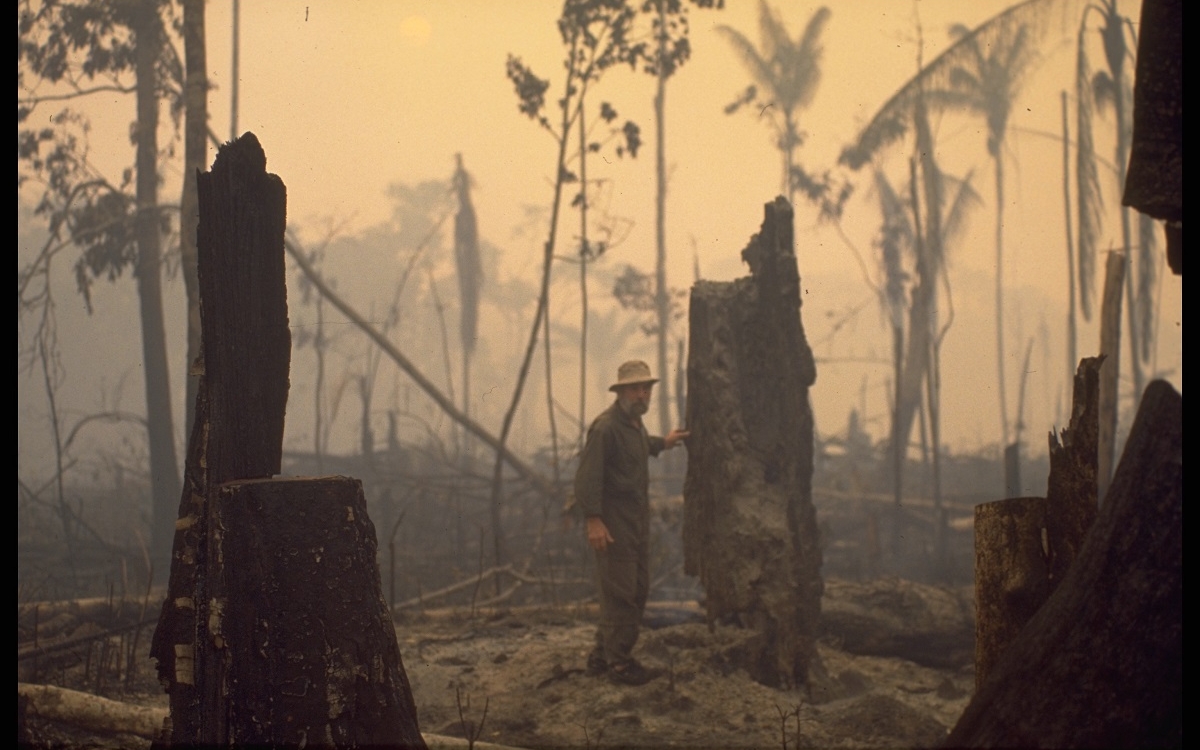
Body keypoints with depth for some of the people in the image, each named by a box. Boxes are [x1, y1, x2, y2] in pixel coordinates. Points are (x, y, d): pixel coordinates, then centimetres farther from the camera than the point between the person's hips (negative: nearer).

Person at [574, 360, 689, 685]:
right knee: (620, 593, -6)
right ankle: (618, 663, 3)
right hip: (614, 524, -10)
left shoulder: (635, 422, 12)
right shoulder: (606, 427, -18)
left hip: (638, 523, 10)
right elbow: (587, 475, -24)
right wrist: (594, 521, -29)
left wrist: (663, 443, 37)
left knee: (638, 589, 14)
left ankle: (602, 655, 23)